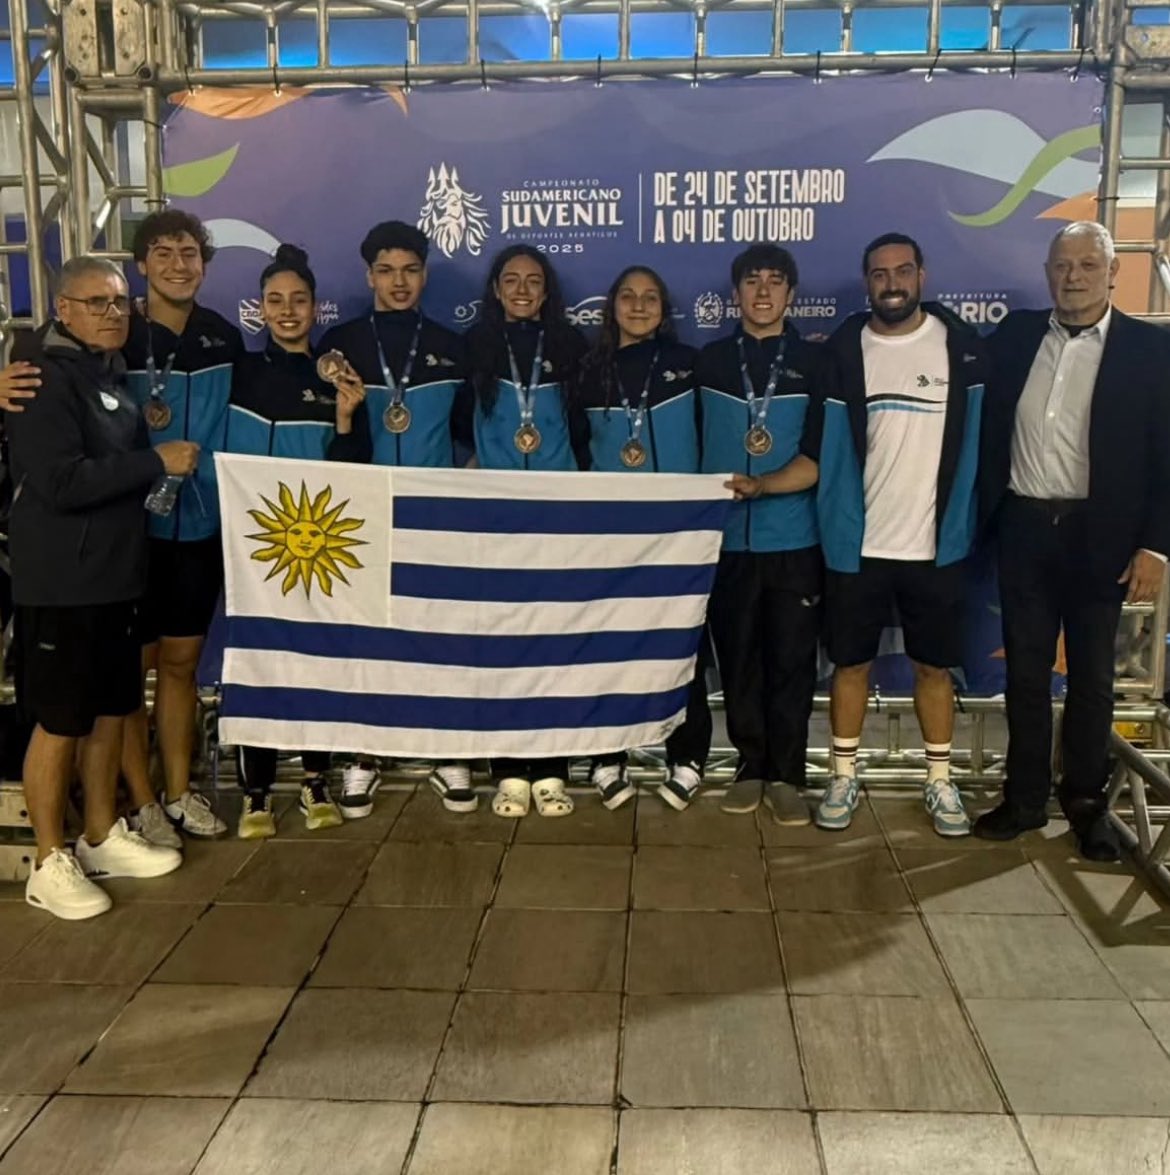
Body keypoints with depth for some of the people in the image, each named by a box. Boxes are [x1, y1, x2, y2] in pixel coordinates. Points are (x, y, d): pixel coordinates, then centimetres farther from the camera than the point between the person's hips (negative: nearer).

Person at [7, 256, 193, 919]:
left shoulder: (114, 375, 13)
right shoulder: (44, 380, -13)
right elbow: (62, 483, -24)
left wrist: (163, 459, 8)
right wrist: (158, 461, -19)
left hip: (117, 575, 8)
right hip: (61, 583, -8)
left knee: (111, 712, 15)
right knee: (59, 723, 1)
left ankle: (103, 837, 29)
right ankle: (51, 864, 14)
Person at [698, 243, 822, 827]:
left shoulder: (813, 362, 5)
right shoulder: (710, 360, 8)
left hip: (794, 538, -1)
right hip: (726, 537, 1)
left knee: (791, 660, 3)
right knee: (738, 658, 7)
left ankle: (787, 775, 15)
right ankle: (751, 766, 21)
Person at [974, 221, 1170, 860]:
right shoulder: (1016, 334, 5)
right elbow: (987, 423, 7)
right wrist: (986, 516, -3)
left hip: (1101, 534, -2)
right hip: (1025, 528, 2)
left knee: (1091, 678, 10)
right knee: (1025, 673, 10)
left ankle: (1087, 802, 25)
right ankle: (1025, 797, 23)